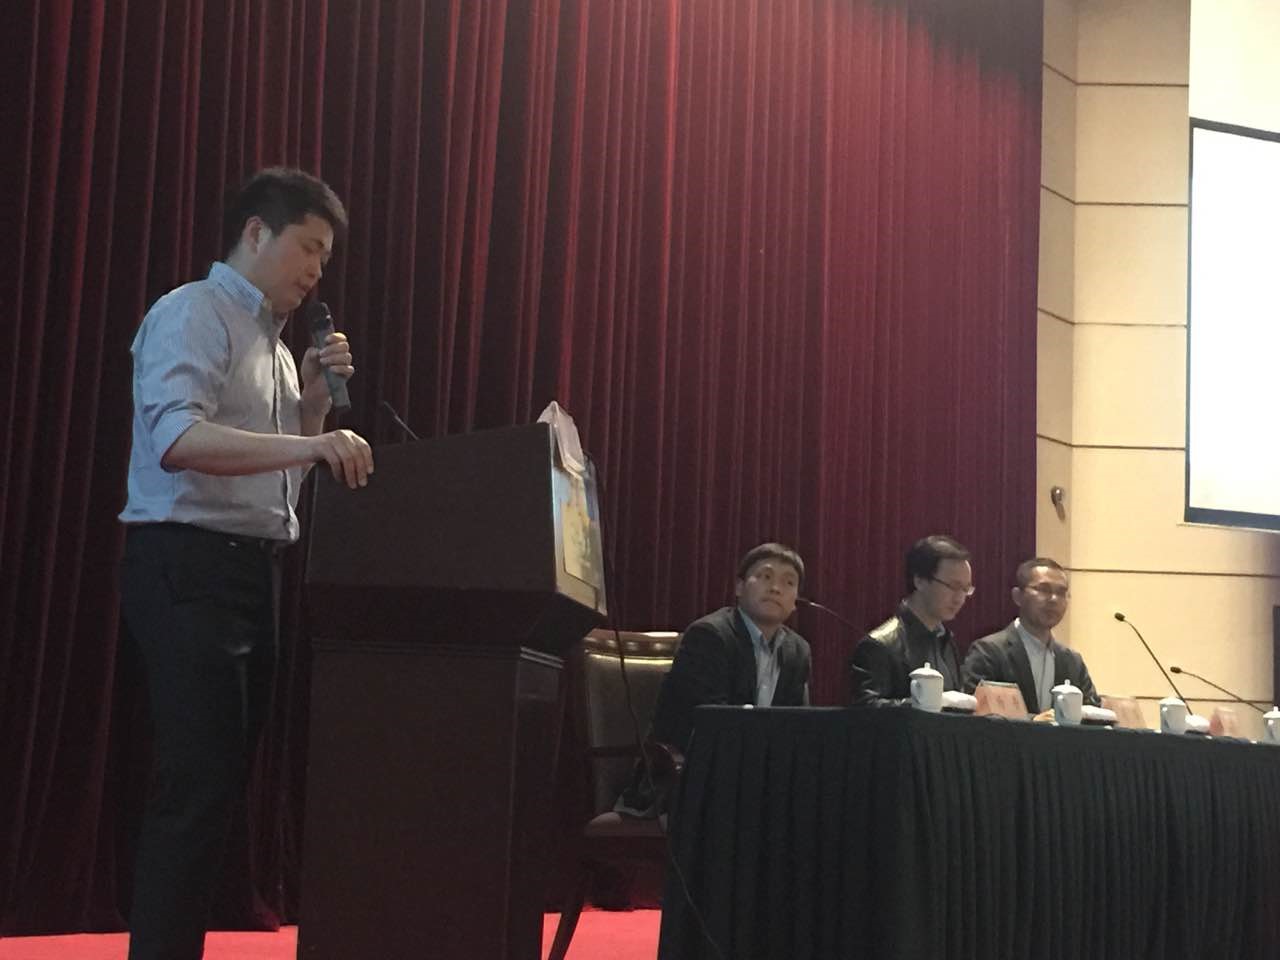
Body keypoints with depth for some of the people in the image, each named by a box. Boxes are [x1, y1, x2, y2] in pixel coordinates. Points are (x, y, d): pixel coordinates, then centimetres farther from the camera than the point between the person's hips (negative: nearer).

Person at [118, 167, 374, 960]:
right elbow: (178, 441, -24)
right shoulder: (193, 314, -8)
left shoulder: (274, 343, 19)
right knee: (195, 786, -11)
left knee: (224, 783, 9)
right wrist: (310, 445, -33)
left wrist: (315, 403, 7)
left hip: (256, 571, 9)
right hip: (189, 568, -9)